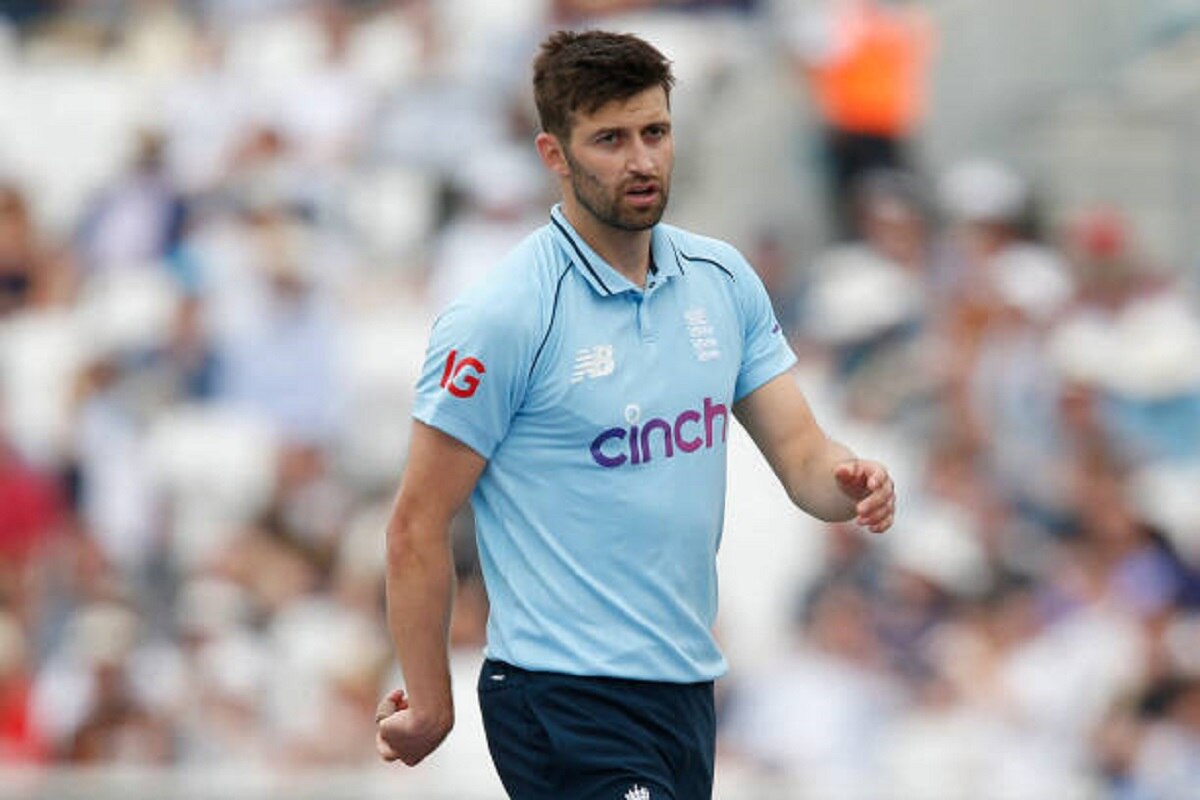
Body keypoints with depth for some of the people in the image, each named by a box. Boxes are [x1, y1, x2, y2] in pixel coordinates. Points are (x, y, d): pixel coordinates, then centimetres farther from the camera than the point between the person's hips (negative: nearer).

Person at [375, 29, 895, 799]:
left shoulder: (723, 280, 7)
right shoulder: (504, 316, -13)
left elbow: (800, 450, 7)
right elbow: (418, 525, -10)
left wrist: (850, 481, -17)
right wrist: (430, 705, -8)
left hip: (687, 687, 7)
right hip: (566, 701, -7)